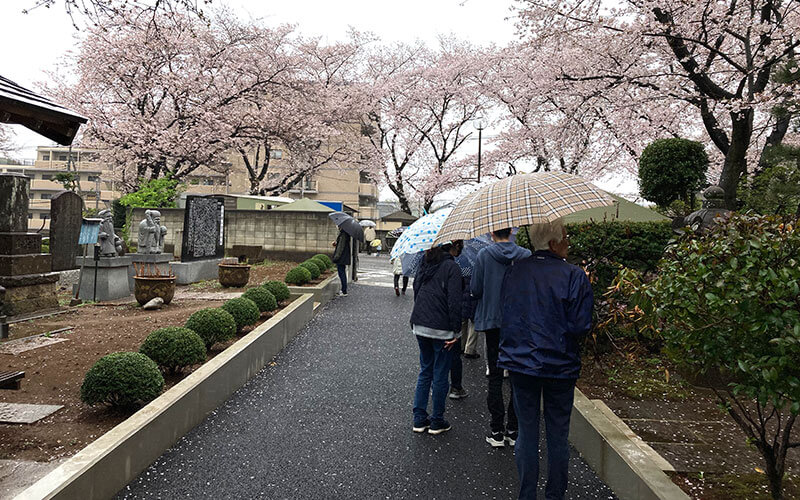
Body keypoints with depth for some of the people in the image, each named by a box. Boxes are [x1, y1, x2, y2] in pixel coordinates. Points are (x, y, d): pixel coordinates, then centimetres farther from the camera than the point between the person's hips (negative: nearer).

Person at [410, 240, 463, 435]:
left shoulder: (425, 264, 9)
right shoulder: (452, 267, -12)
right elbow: (454, 302, -16)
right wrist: (456, 331, -12)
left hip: (419, 326, 7)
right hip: (441, 329, -6)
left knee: (425, 371, 17)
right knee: (440, 375, 6)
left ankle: (419, 419, 20)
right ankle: (437, 422, 16)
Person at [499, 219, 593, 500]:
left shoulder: (514, 272, 0)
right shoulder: (574, 276, -13)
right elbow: (581, 327, -15)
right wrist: (568, 345, 5)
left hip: (520, 363, 3)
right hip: (560, 366, -3)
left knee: (527, 431, 13)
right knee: (558, 435, 13)